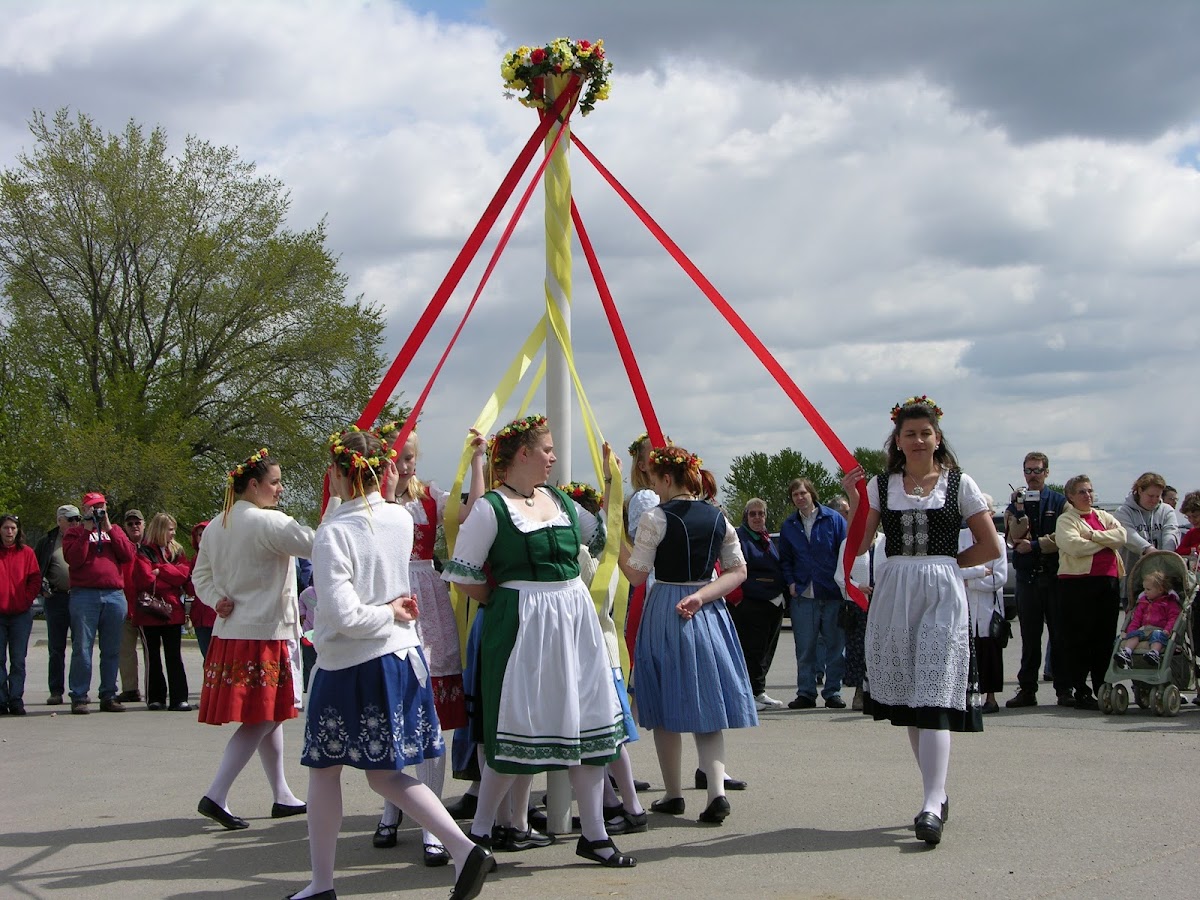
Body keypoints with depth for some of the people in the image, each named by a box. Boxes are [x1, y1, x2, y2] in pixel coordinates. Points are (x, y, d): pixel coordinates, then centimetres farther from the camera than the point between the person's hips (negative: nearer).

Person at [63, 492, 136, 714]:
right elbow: (73, 559, -7)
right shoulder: (75, 533, 11)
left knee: (112, 650, 4)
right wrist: (87, 531, -6)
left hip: (115, 594, 3)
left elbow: (128, 555, 2)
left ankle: (109, 696, 9)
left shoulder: (115, 531, 20)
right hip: (84, 594, -3)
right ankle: (79, 697, -4)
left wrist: (109, 529, -1)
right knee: (82, 648, -6)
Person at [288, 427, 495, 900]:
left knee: (324, 771, 11)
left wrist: (389, 612, -10)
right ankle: (464, 848, -1)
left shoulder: (334, 532, -18)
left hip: (348, 667, -6)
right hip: (402, 656, 6)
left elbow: (342, 615, -23)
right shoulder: (401, 517, 1)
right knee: (384, 773, 13)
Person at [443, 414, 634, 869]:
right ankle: (480, 830, 14)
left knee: (588, 725, 6)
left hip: (575, 619, 7)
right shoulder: (491, 507, -8)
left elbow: (603, 535, 27)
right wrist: (506, 602, 1)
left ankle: (594, 835, 15)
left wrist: (611, 480, 20)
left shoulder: (559, 500, 12)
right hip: (521, 623, -7)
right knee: (517, 728, -2)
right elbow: (463, 575, -9)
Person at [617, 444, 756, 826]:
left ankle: (673, 795, 14)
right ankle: (717, 791, -6)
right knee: (708, 705, 8)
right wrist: (701, 596, -4)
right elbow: (738, 571, 3)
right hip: (709, 613, 4)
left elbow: (636, 574, -11)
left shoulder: (656, 518, -11)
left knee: (667, 708, 8)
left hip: (664, 614, -4)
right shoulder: (717, 516, 5)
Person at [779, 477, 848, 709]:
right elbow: (785, 559, 18)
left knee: (836, 645, 2)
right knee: (804, 648, 4)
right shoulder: (788, 526, 11)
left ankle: (833, 692, 11)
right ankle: (806, 693, 10)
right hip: (802, 595, 2)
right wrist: (791, 582, 3)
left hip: (833, 594, -2)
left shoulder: (833, 519, 1)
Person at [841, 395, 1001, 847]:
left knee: (934, 695, -13)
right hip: (893, 593, 3)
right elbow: (859, 545, 0)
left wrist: (946, 561, 3)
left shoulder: (958, 483, 4)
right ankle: (937, 793, 20)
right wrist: (852, 499, -9)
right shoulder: (880, 485, 8)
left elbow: (991, 546, 6)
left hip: (942, 594, -3)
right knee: (907, 697, 8)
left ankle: (932, 807, -19)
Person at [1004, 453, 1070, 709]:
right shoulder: (1016, 503, 11)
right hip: (1027, 577, 2)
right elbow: (1014, 538, -3)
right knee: (1029, 637, 4)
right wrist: (1020, 511, -12)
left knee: (1060, 634, -1)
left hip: (1055, 575, -2)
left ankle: (1064, 689, 4)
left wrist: (1033, 545, -6)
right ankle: (1027, 689, 7)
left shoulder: (1059, 501, 5)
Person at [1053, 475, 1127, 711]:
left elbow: (1122, 536, 0)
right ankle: (1081, 693, 0)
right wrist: (1106, 541, -4)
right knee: (1079, 639, -4)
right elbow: (1073, 545, -17)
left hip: (1108, 581, 5)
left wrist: (1093, 535, -10)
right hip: (1078, 583, -5)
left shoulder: (1104, 516, 19)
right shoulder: (1066, 520, 2)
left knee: (1105, 638, 6)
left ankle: (1102, 690, 13)